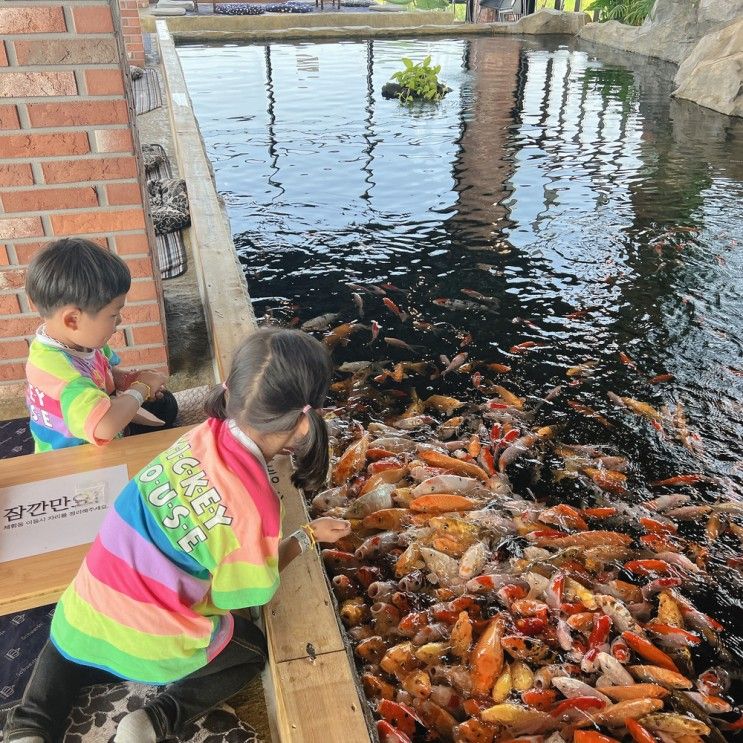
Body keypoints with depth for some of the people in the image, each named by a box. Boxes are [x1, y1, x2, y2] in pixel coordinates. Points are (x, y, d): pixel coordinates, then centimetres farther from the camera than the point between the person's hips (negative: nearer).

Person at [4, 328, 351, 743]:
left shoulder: (199, 437, -12)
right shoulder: (255, 508, -25)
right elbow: (245, 594, -7)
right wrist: (308, 537, 2)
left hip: (84, 619, 5)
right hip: (152, 648, -4)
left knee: (67, 645, 41)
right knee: (254, 650, 24)